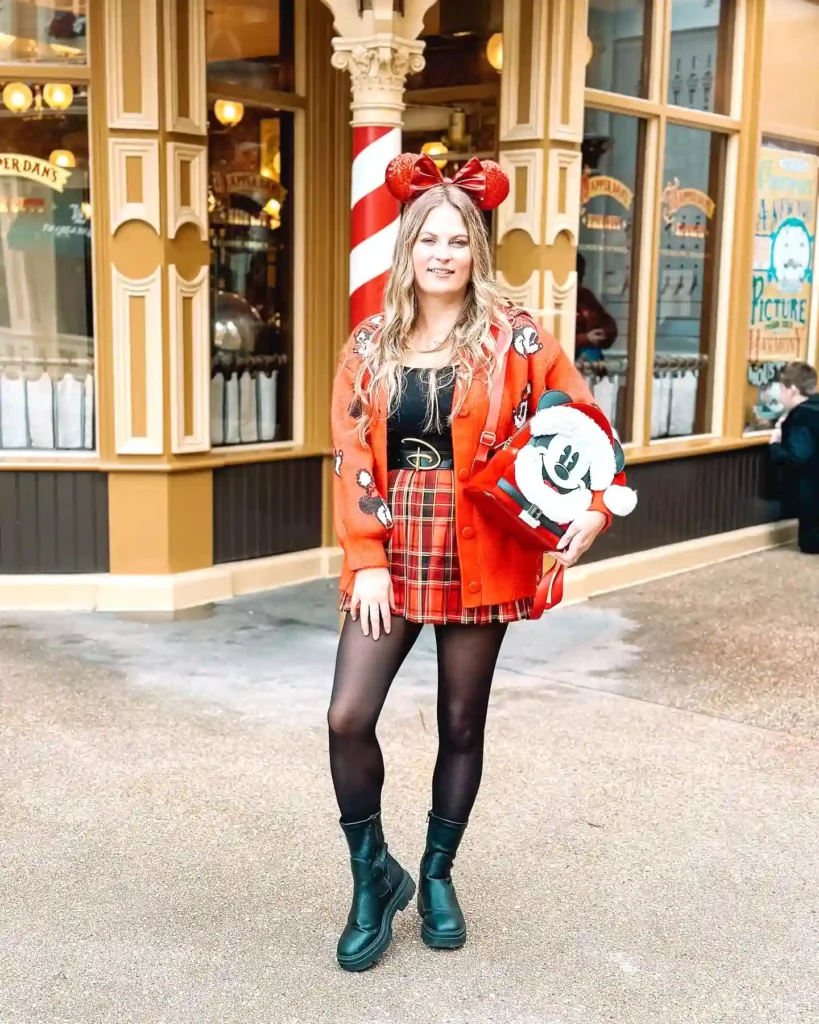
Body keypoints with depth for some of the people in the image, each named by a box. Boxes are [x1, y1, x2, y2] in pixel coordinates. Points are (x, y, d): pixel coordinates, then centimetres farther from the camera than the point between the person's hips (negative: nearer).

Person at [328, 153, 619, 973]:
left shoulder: (514, 339, -2)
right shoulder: (370, 345, 4)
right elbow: (351, 459, 1)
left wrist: (593, 508, -13)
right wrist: (367, 559, -8)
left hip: (478, 557, -1)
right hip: (392, 555, 2)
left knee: (462, 724, 9)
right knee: (347, 718, -7)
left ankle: (436, 874, 31)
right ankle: (372, 875, 16)